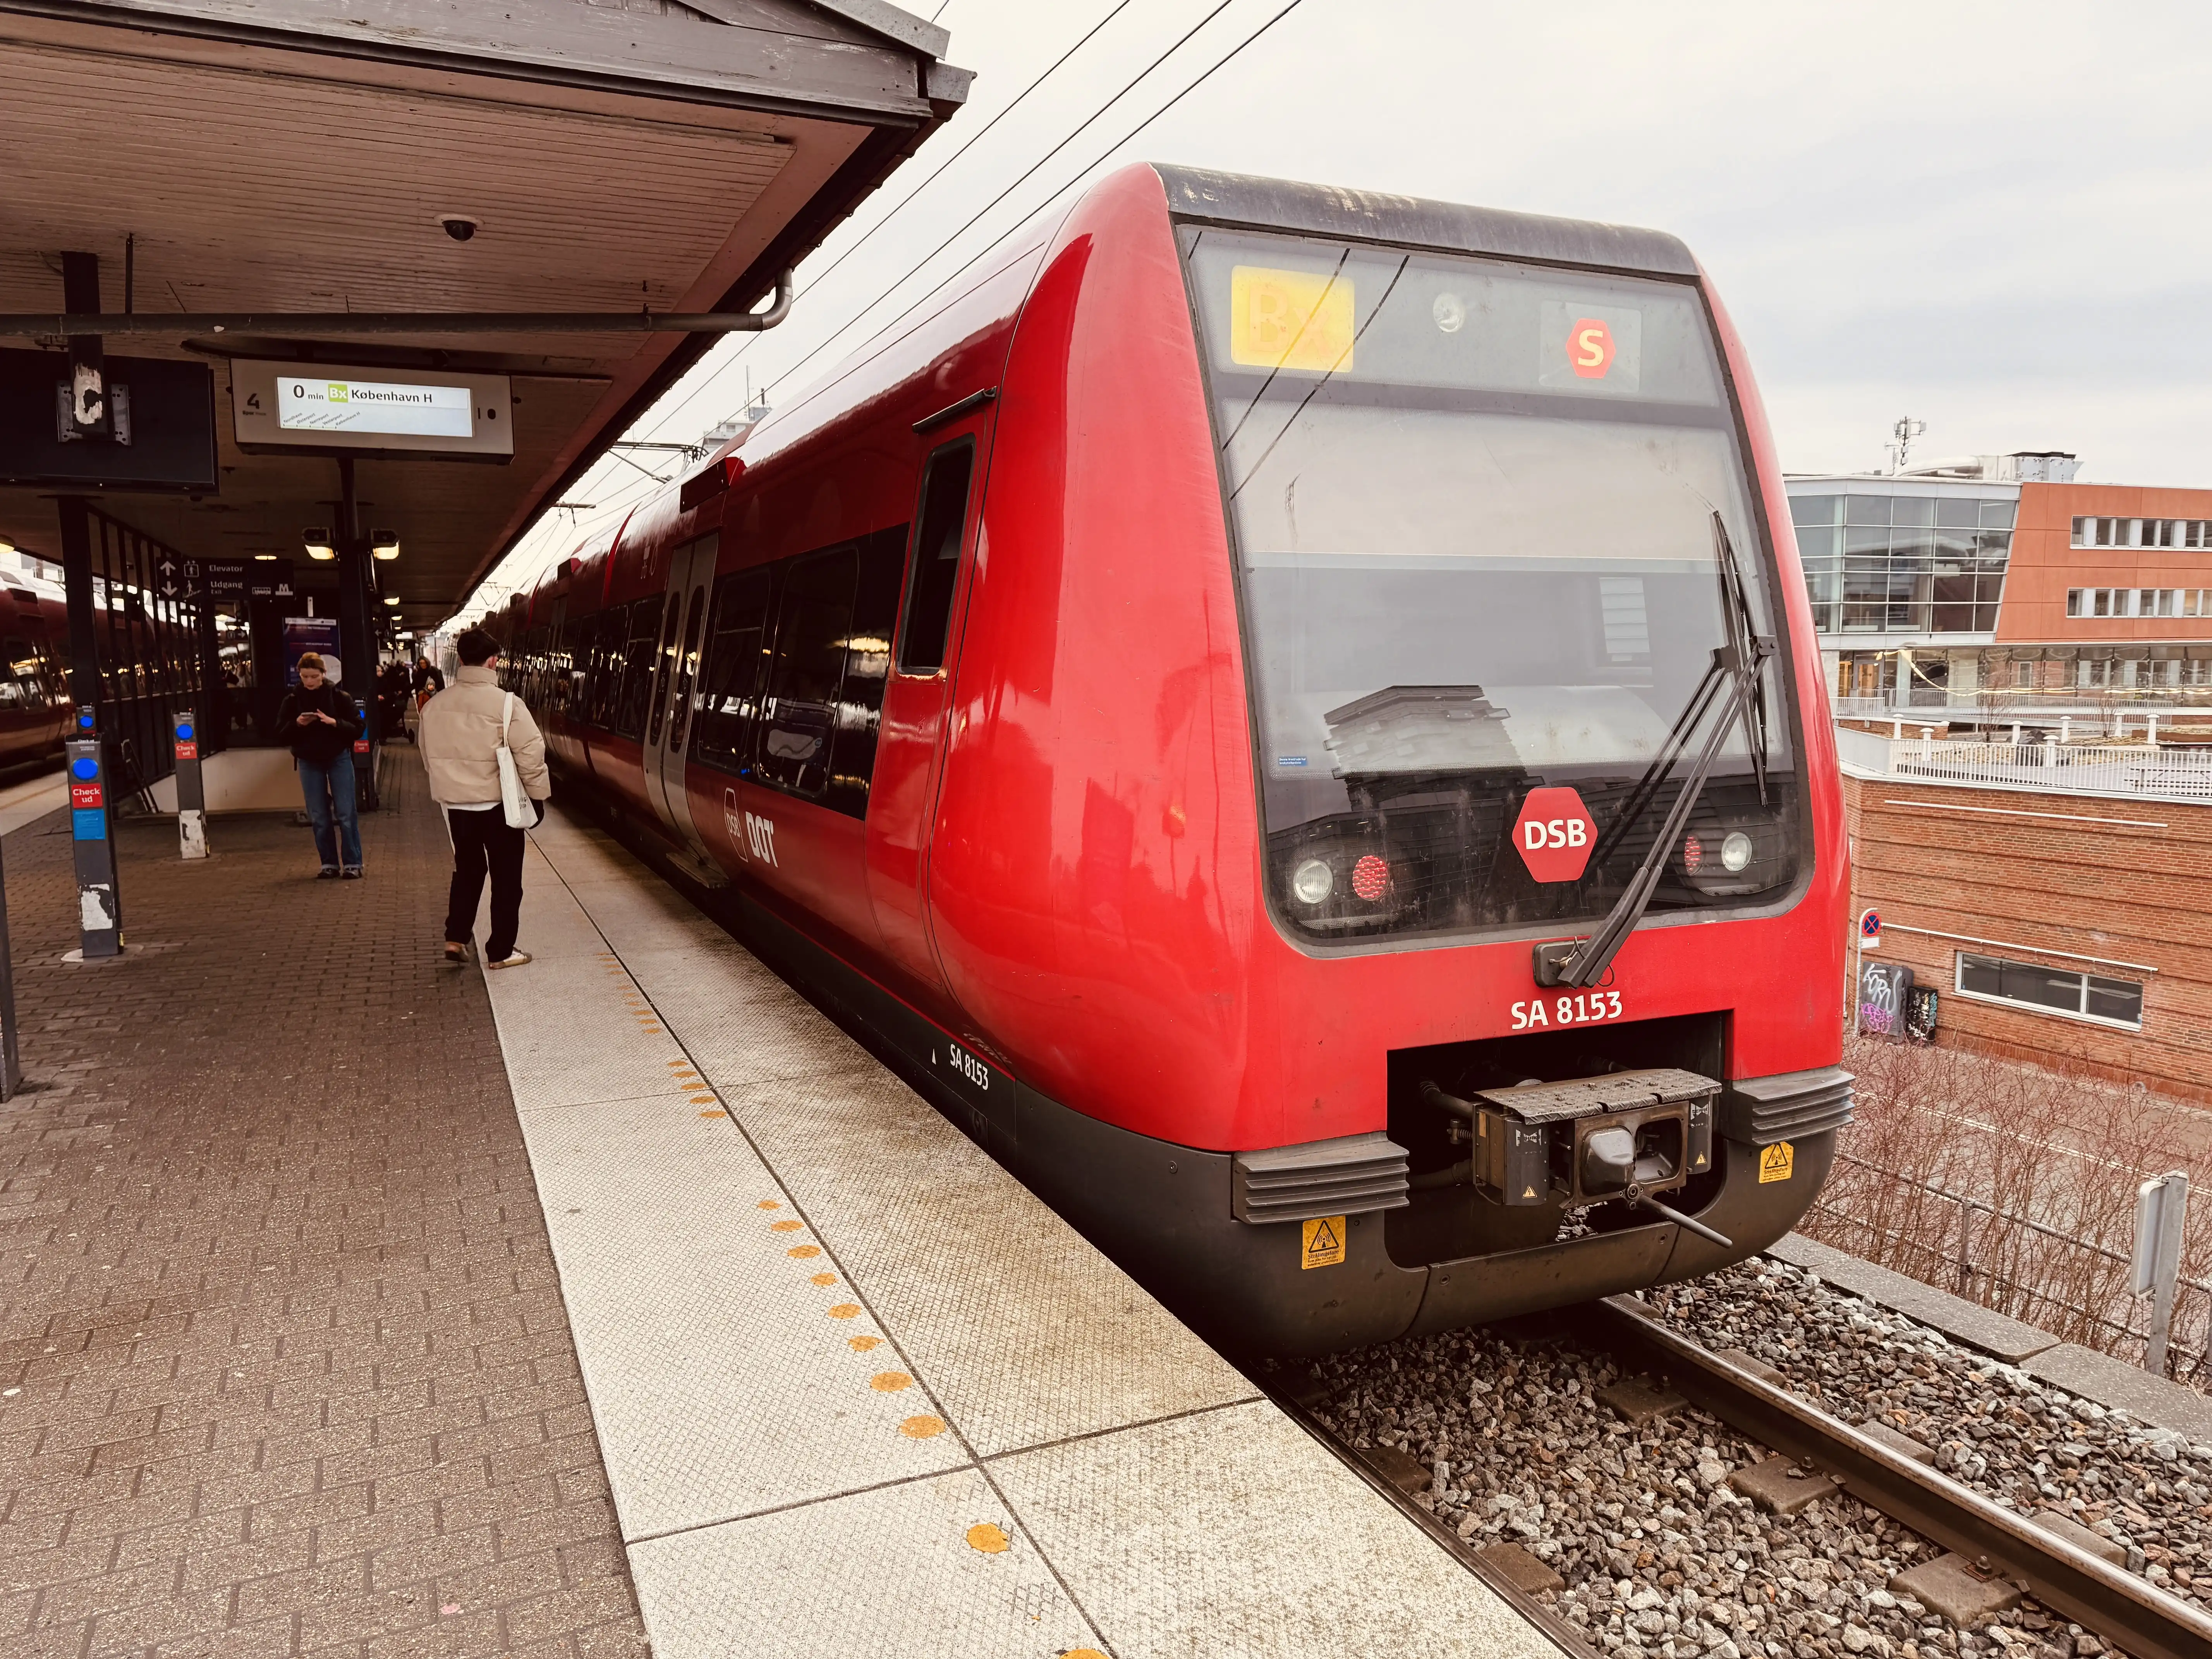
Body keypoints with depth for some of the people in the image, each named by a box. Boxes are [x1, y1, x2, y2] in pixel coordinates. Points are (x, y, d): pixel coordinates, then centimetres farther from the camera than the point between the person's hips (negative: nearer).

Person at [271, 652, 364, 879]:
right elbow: (281, 736, 1)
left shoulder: (339, 696, -4)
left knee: (346, 814, -3)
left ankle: (352, 864, 4)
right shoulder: (292, 700, 1)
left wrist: (335, 723, -22)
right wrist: (297, 724, -17)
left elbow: (357, 729, -6)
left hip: (339, 759, -2)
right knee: (319, 817, 6)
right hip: (309, 762, 2)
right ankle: (329, 864, 14)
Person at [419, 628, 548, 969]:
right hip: (499, 803, -5)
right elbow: (530, 754, -16)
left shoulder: (435, 705, 1)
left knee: (467, 870, 22)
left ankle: (456, 938, 15)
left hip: (456, 802, 5)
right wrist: (538, 795, -4)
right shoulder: (507, 704, -16)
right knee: (506, 878, 7)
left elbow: (428, 754, 12)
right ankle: (500, 952, 11)